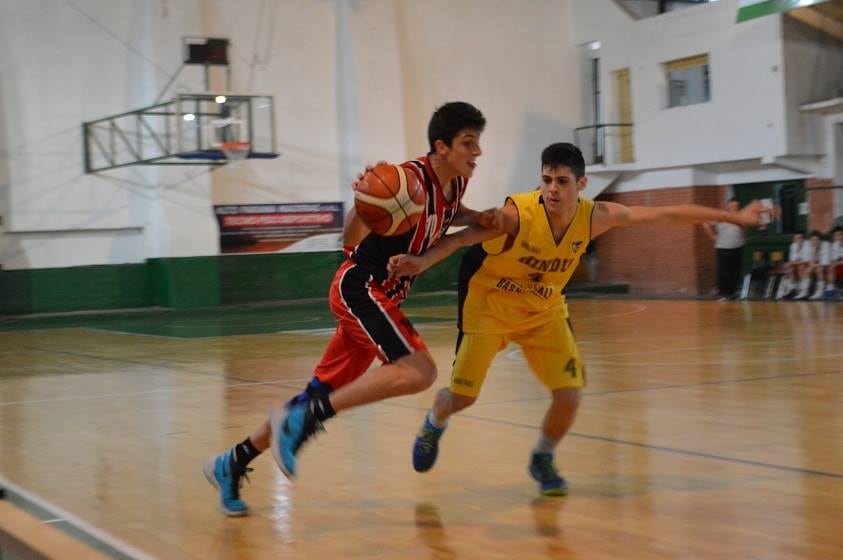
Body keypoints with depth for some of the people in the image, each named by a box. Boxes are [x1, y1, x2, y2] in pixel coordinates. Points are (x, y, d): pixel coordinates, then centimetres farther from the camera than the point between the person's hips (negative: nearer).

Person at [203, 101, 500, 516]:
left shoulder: (456, 184, 7)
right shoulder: (409, 179, -19)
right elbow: (351, 241, -22)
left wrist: (478, 218, 12)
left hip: (380, 298, 9)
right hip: (359, 289, -9)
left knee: (323, 395, 12)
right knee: (419, 371, -26)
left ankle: (232, 464, 23)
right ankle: (303, 418, -21)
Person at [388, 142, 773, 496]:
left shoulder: (594, 217, -18)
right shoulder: (516, 213, -30)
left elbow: (666, 215, -10)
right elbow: (460, 238, -34)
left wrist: (732, 217, -4)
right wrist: (421, 262, -53)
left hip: (544, 311, 4)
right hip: (489, 304, -3)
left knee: (569, 396, -10)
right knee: (461, 396, -2)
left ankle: (542, 459, 21)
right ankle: (434, 425, 36)